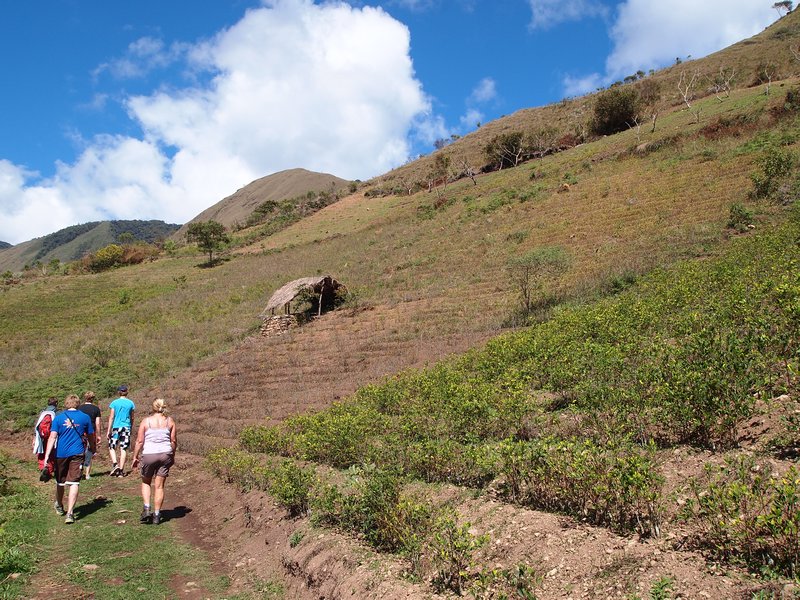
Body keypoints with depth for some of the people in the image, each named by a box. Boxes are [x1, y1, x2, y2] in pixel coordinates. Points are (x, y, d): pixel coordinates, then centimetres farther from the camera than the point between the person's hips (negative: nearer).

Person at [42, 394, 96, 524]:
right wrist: (92, 449, 29)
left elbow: (52, 437, -8)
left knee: (60, 481, 19)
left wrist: (47, 456, -11)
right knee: (74, 483, -3)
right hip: (77, 454, -1)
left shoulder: (59, 417, 0)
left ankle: (59, 506, 41)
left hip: (61, 454, 1)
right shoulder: (85, 418, 2)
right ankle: (70, 513, -13)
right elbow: (91, 436, 11)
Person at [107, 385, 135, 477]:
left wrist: (108, 430, -2)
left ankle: (115, 464, -12)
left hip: (116, 427, -2)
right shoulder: (131, 403, 4)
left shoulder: (114, 403, -2)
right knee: (123, 449, 3)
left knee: (112, 447, 11)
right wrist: (131, 428, 25)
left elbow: (111, 417, -4)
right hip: (126, 427, 2)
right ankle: (121, 471, 3)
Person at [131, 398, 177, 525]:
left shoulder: (146, 421, -2)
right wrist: (172, 456, 17)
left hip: (148, 455, -1)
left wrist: (135, 457, 6)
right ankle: (156, 515, 10)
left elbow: (139, 441, -4)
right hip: (165, 454, 1)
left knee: (146, 482, 21)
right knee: (159, 486, 7)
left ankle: (146, 508, 7)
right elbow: (174, 441, 4)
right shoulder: (169, 421, 3)